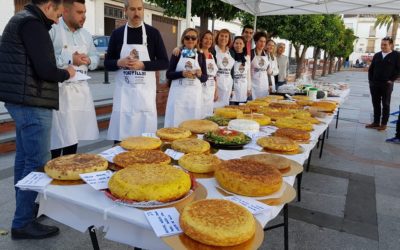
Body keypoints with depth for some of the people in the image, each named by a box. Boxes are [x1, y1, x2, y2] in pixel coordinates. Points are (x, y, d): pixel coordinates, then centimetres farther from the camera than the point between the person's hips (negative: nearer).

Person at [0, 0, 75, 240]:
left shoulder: (20, 19, 19)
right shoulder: (32, 23, -13)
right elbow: (46, 70, -21)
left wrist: (60, 72, 9)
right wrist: (66, 73, -2)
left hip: (21, 101, 11)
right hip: (32, 103, -11)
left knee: (25, 158, 16)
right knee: (38, 162, -5)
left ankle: (25, 209, 29)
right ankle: (23, 223, 5)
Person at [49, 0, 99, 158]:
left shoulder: (86, 34, 14)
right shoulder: (52, 30, -8)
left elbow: (95, 57, 18)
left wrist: (88, 60, -4)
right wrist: (69, 59, -19)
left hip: (80, 91, 7)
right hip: (59, 91, -6)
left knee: (74, 136, 13)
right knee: (57, 138, -3)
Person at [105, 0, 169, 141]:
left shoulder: (153, 33, 2)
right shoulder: (117, 33, 7)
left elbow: (164, 63, 1)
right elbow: (107, 63, 11)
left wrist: (142, 65, -15)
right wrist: (119, 62, -12)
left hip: (146, 91, -1)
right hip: (123, 91, 1)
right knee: (121, 137, 2)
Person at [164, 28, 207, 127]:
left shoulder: (200, 55, 9)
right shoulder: (177, 54, 4)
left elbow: (205, 78, 10)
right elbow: (168, 74, 0)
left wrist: (200, 74, -12)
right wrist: (182, 73, -16)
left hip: (195, 94, 2)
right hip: (178, 93, -1)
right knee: (176, 121, -2)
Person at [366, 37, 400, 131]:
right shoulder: (377, 55, 10)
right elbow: (371, 69, 14)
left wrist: (392, 80, -10)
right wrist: (370, 80, 5)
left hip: (386, 85, -4)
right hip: (374, 84, 4)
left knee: (385, 105, 5)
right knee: (376, 104, 10)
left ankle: (383, 124, 11)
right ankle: (376, 122, 18)